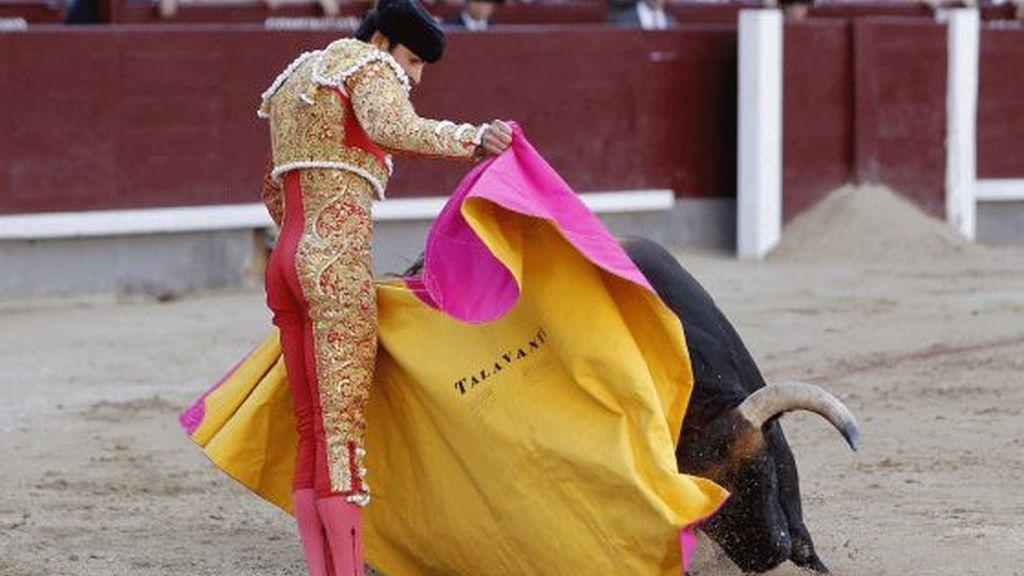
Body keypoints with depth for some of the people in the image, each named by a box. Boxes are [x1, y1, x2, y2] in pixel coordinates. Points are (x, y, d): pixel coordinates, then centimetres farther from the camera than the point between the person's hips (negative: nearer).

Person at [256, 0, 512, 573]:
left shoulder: (296, 79, 26)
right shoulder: (367, 65, -1)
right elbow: (392, 129, -24)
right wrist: (474, 139, -28)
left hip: (286, 263, 9)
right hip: (338, 263, -9)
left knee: (313, 433, 8)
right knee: (344, 426, -10)